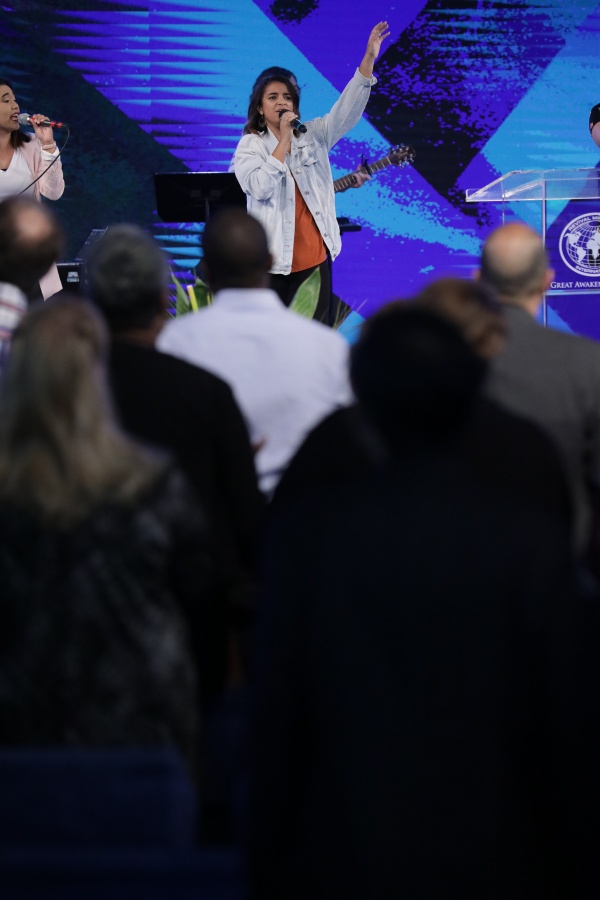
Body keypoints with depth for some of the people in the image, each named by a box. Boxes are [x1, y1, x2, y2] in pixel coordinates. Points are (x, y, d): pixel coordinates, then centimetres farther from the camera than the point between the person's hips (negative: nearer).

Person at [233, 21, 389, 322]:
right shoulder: (250, 145, -1)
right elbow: (260, 188, -17)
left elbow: (347, 111, -5)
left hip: (316, 253, 3)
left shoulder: (313, 135, 8)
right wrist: (285, 139, -15)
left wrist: (368, 60, -16)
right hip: (275, 257, -3)